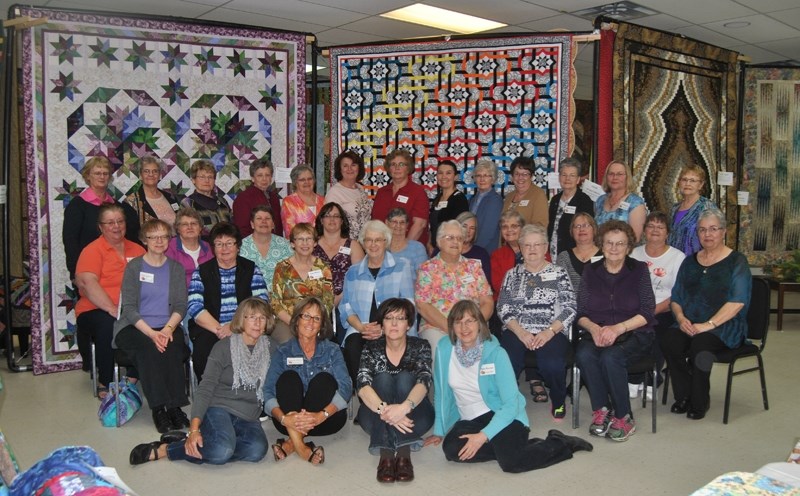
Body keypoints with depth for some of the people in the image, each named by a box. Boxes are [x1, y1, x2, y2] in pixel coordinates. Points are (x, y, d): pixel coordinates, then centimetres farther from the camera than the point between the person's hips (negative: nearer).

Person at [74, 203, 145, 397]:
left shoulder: (137, 250, 18)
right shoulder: (92, 250, 5)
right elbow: (88, 283, -12)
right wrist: (112, 309, -23)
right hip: (96, 310, -3)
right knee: (108, 325, -35)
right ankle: (104, 383, -13)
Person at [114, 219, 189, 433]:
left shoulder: (176, 268, 13)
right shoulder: (134, 267, 5)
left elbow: (180, 305, 5)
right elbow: (129, 307, -3)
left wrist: (168, 329, -15)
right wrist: (151, 333, -18)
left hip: (167, 327, 2)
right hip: (135, 327, -1)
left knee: (171, 347, -31)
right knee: (149, 348, -33)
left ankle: (174, 406, -28)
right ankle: (158, 408, -29)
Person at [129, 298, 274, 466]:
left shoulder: (268, 349, 7)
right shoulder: (224, 347, -3)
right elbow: (205, 389, -8)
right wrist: (194, 429, -19)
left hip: (248, 417, 4)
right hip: (219, 408, -4)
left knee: (257, 450, -32)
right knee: (222, 450, -37)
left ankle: (186, 447, -18)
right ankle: (164, 449, -15)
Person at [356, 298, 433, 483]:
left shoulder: (420, 346, -5)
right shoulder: (372, 349, -4)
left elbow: (424, 381, -23)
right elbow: (362, 385, -20)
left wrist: (405, 407, -45)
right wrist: (384, 410, -41)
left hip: (413, 417, 0)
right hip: (376, 418, 1)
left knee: (405, 377, -26)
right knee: (383, 378, -26)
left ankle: (403, 452, -38)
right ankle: (385, 452, -39)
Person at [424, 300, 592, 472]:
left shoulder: (496, 353, -15)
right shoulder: (444, 349, -6)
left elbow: (511, 403, -17)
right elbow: (441, 393, 5)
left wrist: (483, 435, -26)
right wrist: (439, 431, 10)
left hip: (503, 415, -3)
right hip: (469, 419, 4)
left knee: (511, 462, -28)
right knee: (452, 450, -27)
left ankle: (563, 444, 0)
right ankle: (505, 445, -4)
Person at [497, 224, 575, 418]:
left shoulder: (559, 273, 9)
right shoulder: (512, 275, 15)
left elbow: (569, 308, 1)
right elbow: (503, 308, 6)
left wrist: (549, 332, -13)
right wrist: (521, 332, -10)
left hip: (552, 332, -1)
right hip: (517, 331, 1)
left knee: (552, 365, -31)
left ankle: (559, 401, 2)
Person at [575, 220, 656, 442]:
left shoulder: (639, 270, 5)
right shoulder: (590, 272, 11)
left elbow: (647, 313, -4)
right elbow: (581, 313, 5)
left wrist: (618, 328, -19)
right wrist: (594, 328, -17)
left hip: (633, 334, -2)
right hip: (596, 333, 2)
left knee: (611, 357, -33)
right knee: (584, 355, -31)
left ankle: (624, 418, -17)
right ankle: (601, 409, -15)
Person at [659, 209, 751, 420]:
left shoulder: (736, 262, 1)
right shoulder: (690, 262, 16)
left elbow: (737, 301, -12)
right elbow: (676, 298, 15)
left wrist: (708, 325, -20)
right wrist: (680, 317, -6)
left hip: (724, 327, -4)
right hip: (690, 326, 4)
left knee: (700, 344, -35)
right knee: (667, 339, -27)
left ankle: (699, 403, -13)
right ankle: (684, 396, -9)